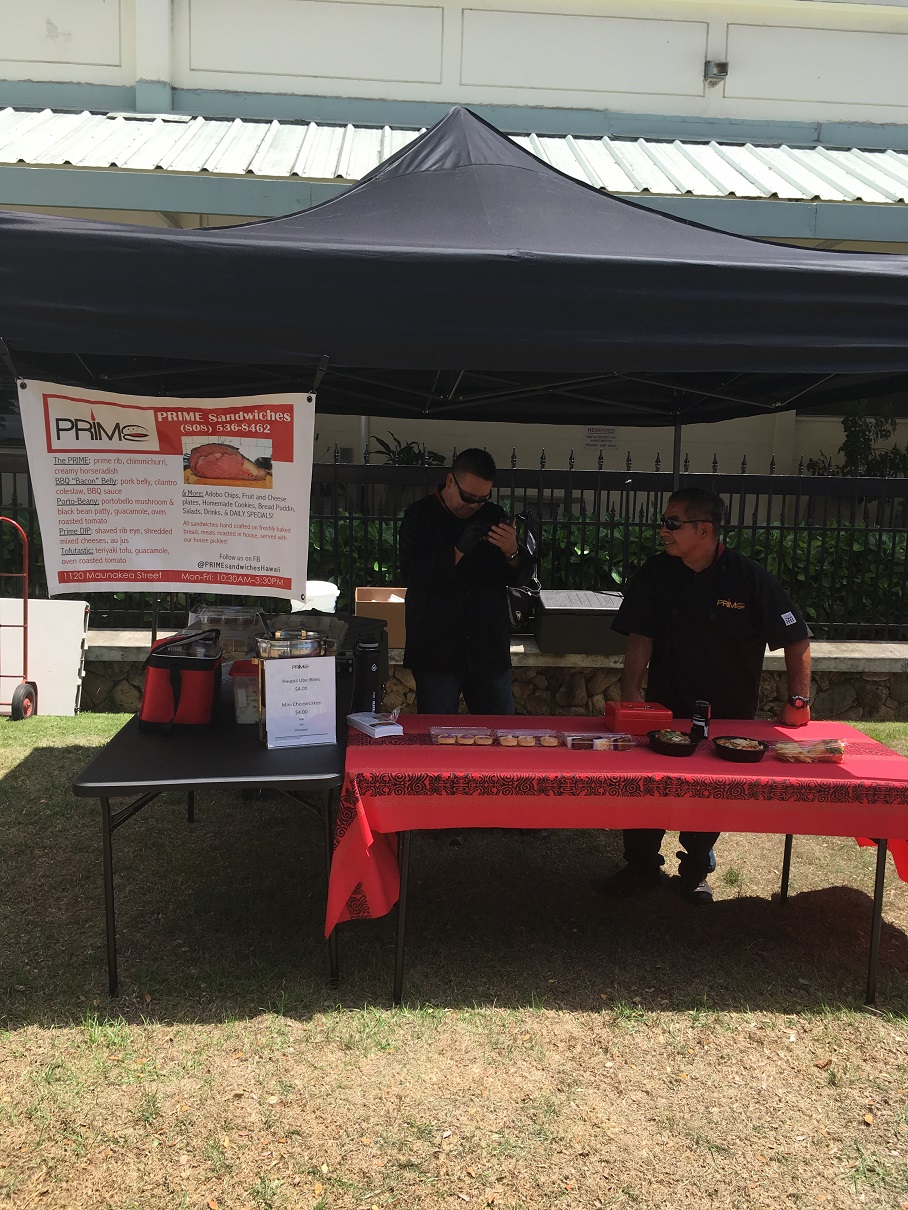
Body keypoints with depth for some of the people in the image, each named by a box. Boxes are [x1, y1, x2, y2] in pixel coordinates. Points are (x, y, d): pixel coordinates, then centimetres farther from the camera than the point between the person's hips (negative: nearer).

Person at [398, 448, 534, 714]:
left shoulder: (492, 515, 8)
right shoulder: (420, 516, -3)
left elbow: (522, 575, 7)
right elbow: (413, 575, -15)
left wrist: (512, 551, -16)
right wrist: (459, 550, -26)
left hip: (490, 650, 4)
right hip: (437, 650, -3)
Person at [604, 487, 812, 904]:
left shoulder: (750, 579, -12)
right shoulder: (656, 573, -5)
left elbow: (797, 638, -7)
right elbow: (640, 636, -5)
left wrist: (799, 700, -11)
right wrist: (631, 690, -16)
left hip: (729, 715, -1)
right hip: (664, 709, 2)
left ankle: (695, 870, 29)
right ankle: (642, 866, 19)